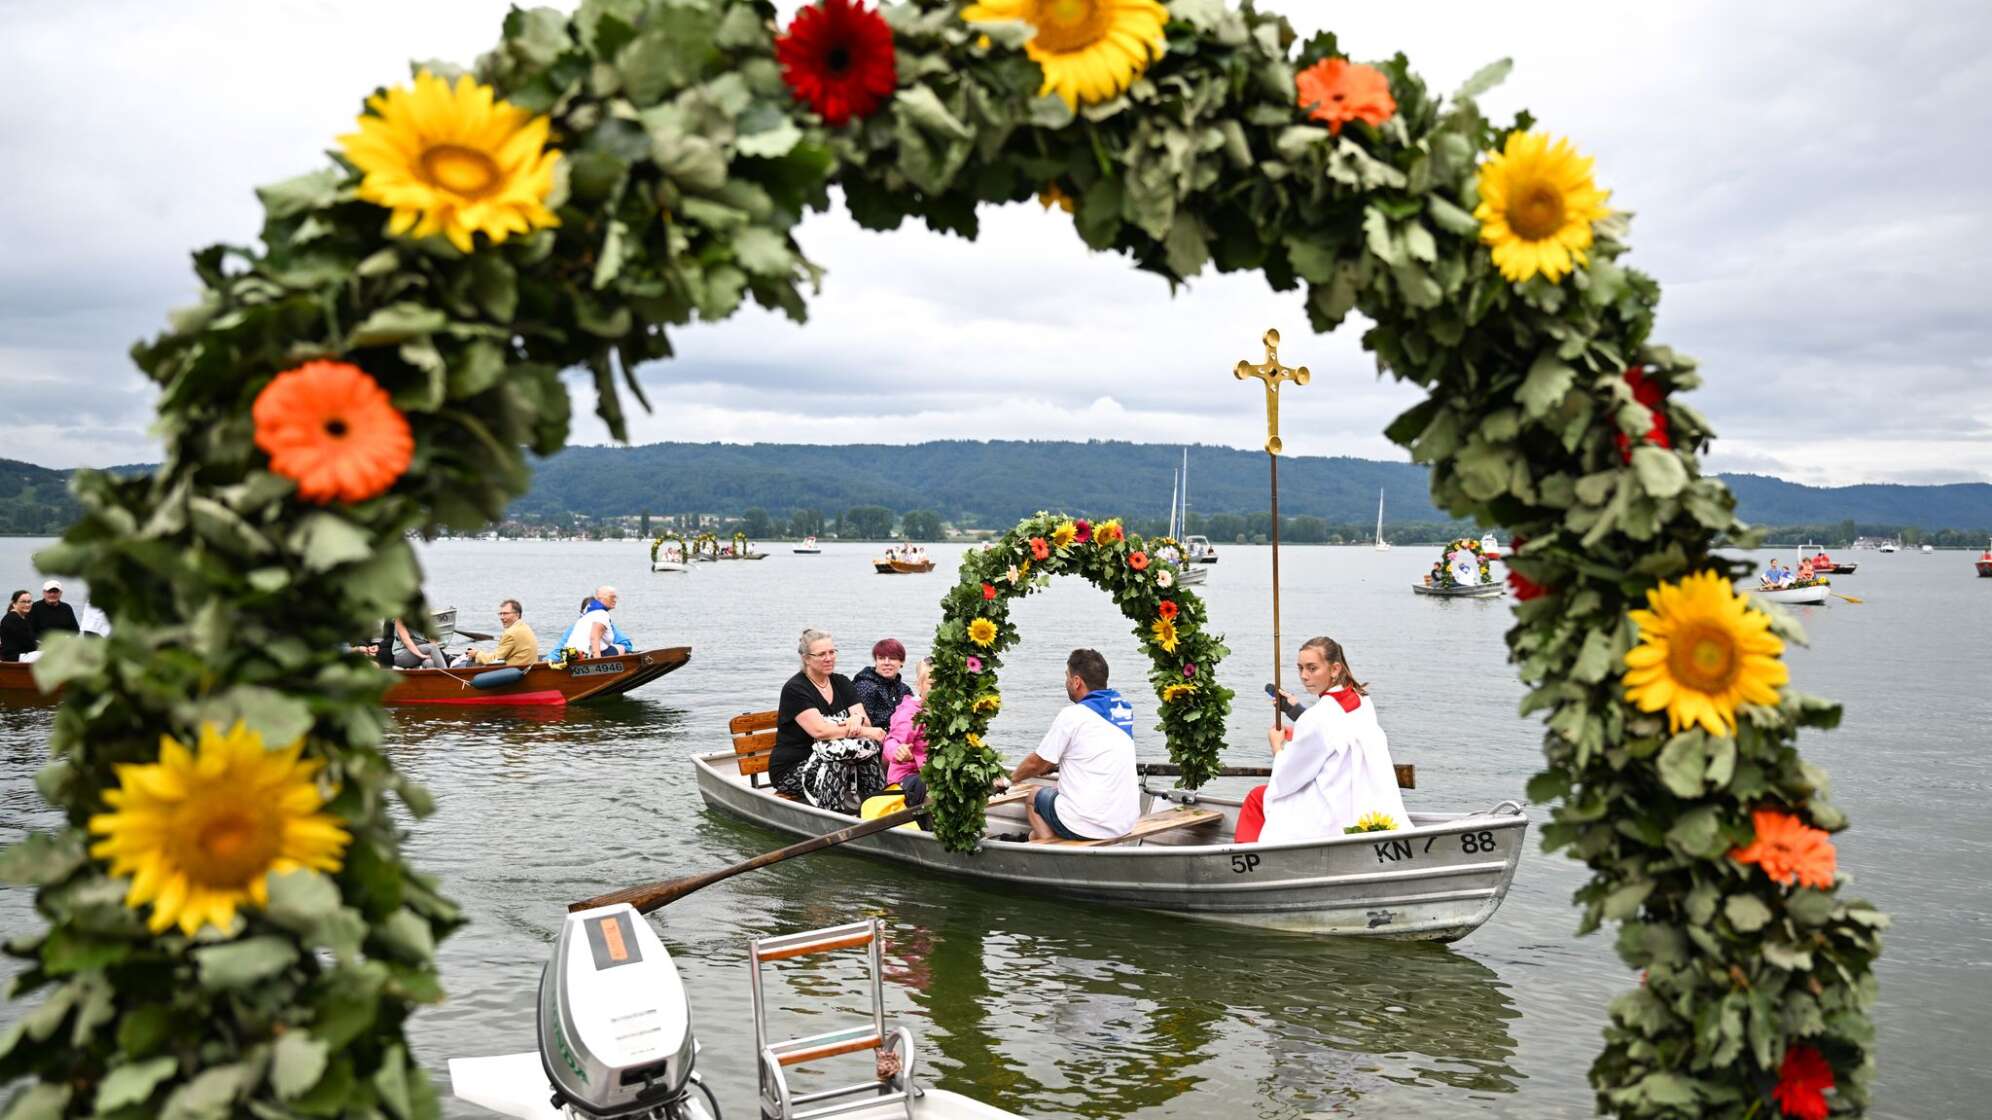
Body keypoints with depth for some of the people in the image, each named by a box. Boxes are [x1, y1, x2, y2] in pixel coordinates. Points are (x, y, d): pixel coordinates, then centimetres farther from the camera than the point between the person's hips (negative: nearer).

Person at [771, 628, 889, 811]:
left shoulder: (841, 683, 10)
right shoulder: (795, 689, -12)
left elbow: (865, 722, 0)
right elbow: (819, 730, -24)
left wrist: (858, 719, -25)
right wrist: (865, 732, -27)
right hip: (791, 769, -6)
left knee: (868, 746, -21)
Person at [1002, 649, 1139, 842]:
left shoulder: (1073, 716, -12)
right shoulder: (1123, 709, 9)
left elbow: (1036, 763, 0)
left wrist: (1012, 778, 21)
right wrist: (1049, 766, 31)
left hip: (1089, 826, -7)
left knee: (1035, 797, 22)